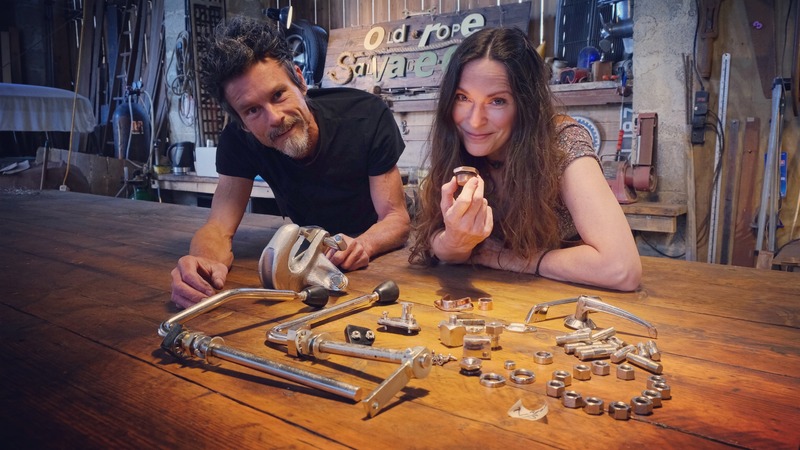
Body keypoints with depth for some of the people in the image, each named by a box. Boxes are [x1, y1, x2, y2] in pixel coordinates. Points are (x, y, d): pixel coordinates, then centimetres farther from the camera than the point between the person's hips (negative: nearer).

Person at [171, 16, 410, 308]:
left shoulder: (366, 116, -24)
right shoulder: (239, 140, -18)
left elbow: (398, 219, -20)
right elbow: (219, 228, -23)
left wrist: (364, 245, -42)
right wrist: (207, 262, -47)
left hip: (377, 257, -1)